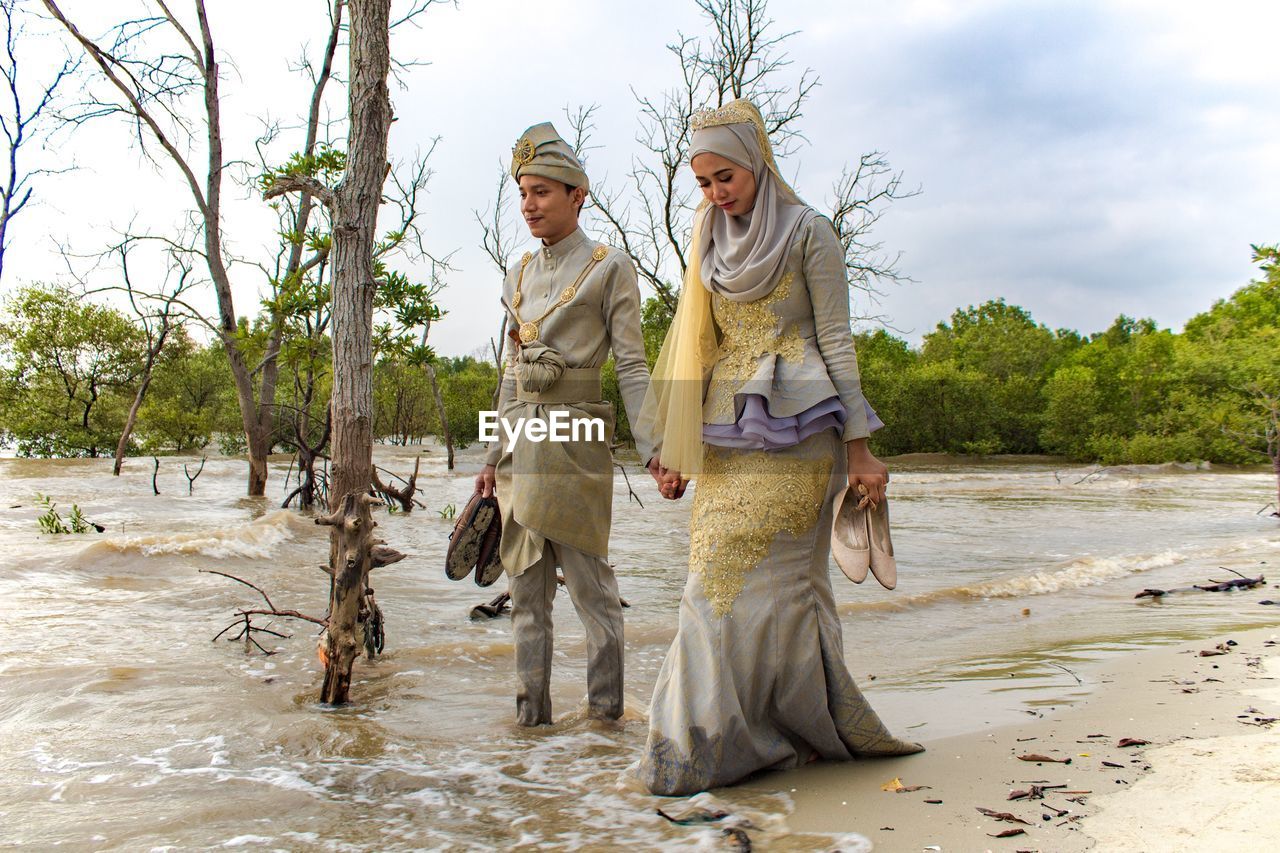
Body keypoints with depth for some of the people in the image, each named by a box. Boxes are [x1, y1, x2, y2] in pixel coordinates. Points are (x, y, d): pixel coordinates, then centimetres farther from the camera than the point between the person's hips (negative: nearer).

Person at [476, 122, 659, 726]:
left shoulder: (610, 269, -2)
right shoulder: (520, 276, 15)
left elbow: (631, 367, -6)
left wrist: (654, 449, -14)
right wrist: (493, 456, 15)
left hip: (573, 439, -6)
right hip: (519, 441, 6)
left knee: (590, 582, -1)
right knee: (526, 586, 9)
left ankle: (607, 710, 12)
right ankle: (532, 710, 19)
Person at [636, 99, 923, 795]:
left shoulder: (808, 233, 1)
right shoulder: (710, 246, 17)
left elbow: (836, 342, -2)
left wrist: (858, 448, -6)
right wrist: (675, 449, 13)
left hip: (792, 427, -5)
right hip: (724, 435, 6)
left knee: (759, 578, -9)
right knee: (719, 575, 0)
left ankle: (723, 743, 1)